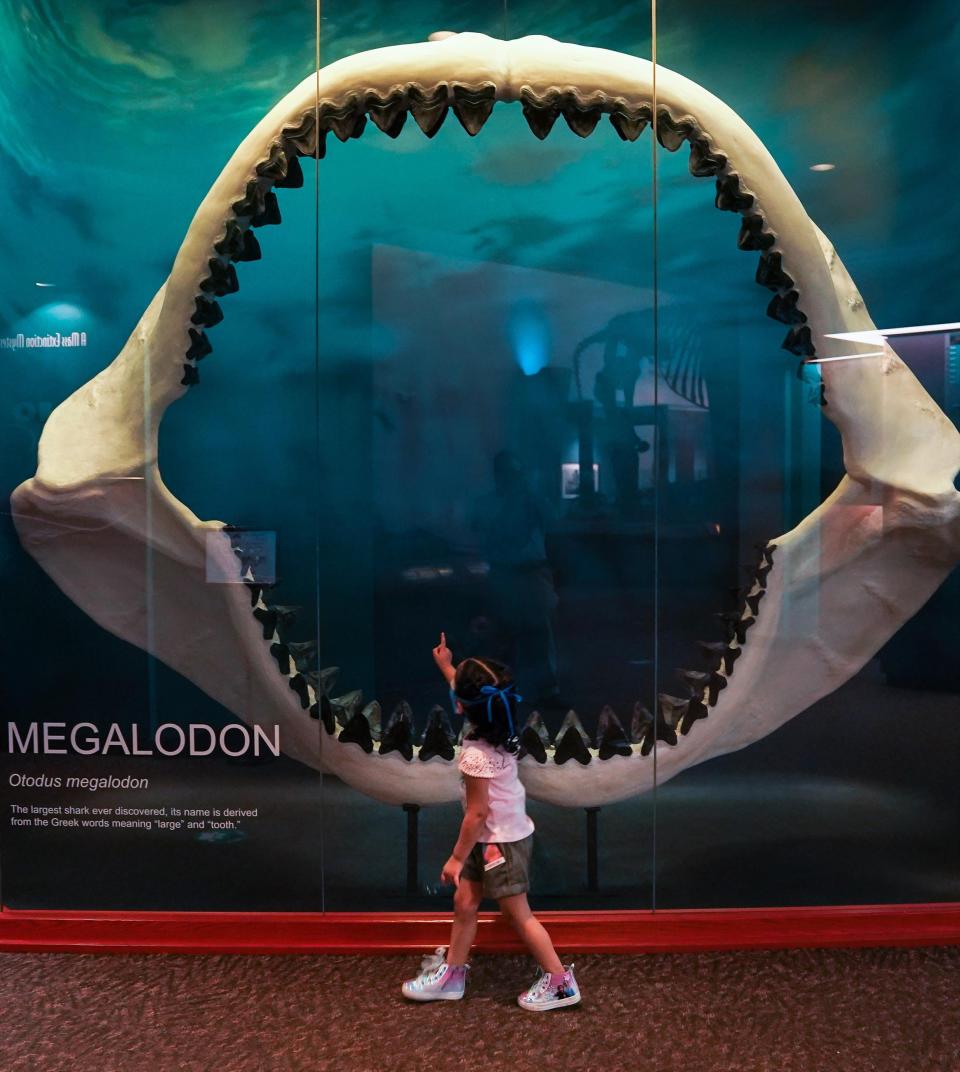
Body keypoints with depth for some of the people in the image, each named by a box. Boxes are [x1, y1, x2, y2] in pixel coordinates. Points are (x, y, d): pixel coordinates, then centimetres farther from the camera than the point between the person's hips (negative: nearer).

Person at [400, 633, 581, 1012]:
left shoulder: (476, 755, -30)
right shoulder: (496, 728, -5)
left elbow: (477, 813, -24)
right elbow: (470, 695, 19)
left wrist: (456, 857, -14)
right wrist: (446, 667, 28)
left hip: (502, 841, -9)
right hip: (497, 836, 9)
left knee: (518, 915, 4)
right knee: (464, 902, 17)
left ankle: (560, 982, 17)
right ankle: (451, 974, 30)